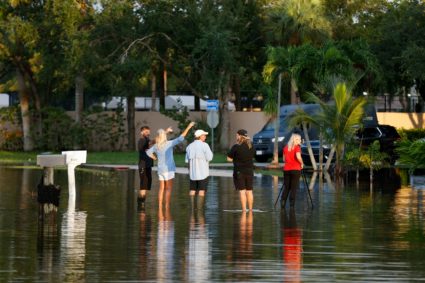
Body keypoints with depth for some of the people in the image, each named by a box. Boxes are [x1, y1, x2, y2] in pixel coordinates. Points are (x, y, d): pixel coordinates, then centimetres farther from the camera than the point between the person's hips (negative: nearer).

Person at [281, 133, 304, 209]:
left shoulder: (286, 147, 11)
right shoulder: (297, 147, -6)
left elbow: (284, 159, 14)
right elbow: (298, 157, -21)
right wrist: (301, 163, -5)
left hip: (286, 169, 5)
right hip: (295, 169, -5)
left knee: (286, 187, 9)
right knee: (294, 187, -2)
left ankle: (283, 202, -2)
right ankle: (291, 203, -8)